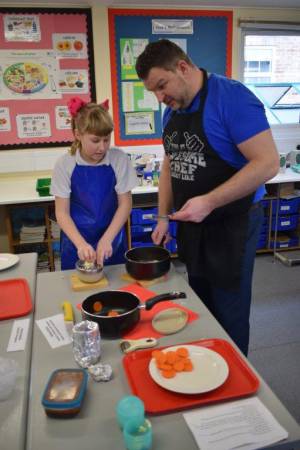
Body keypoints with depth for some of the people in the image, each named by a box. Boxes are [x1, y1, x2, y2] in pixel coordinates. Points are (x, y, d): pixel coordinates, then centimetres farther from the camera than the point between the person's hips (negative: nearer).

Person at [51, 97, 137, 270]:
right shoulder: (65, 164, -10)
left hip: (112, 240, 1)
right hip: (77, 242, 0)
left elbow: (125, 204, -6)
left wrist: (106, 239, -16)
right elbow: (62, 212, -8)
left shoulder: (119, 159, -9)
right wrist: (81, 243, -22)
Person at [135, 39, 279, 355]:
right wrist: (163, 217, 10)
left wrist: (209, 202, -27)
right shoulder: (171, 112, 8)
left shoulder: (231, 97, -16)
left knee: (229, 315, 7)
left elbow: (267, 163, -22)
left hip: (231, 225, -7)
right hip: (190, 227, 7)